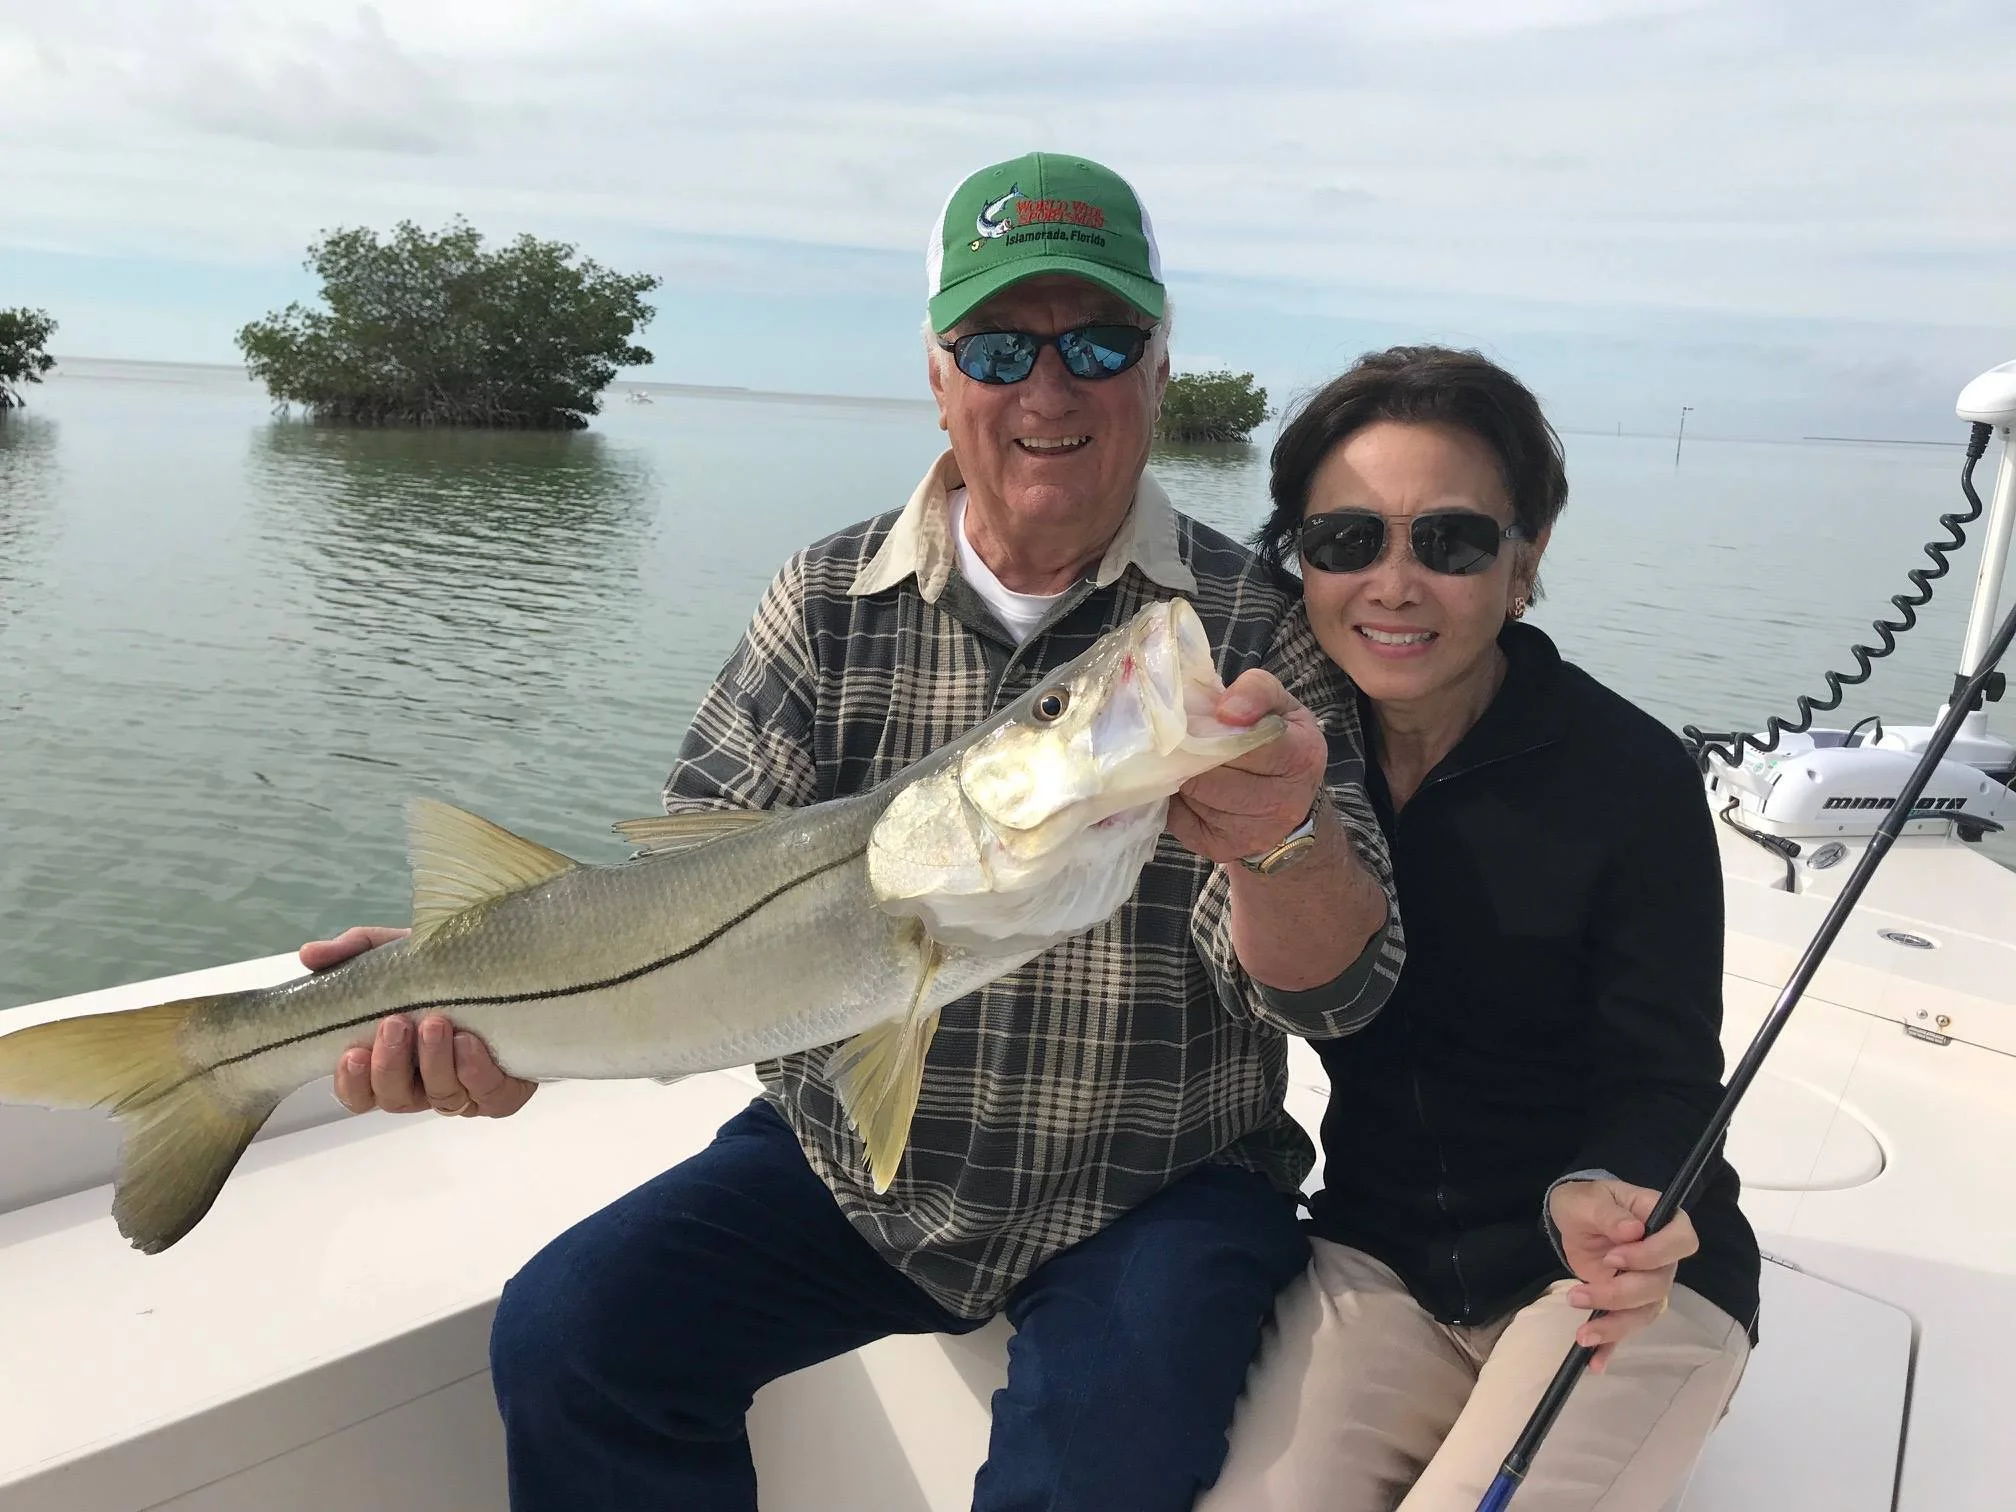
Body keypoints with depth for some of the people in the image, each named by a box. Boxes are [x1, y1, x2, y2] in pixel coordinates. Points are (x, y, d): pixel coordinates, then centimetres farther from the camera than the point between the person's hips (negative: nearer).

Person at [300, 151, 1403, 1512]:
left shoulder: (1252, 630, -10)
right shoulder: (830, 607, -3)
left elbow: (1333, 992, -16)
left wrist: (1283, 841, -40)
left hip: (1153, 1192, -1)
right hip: (848, 1162, 2)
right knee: (567, 1334, -12)